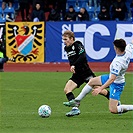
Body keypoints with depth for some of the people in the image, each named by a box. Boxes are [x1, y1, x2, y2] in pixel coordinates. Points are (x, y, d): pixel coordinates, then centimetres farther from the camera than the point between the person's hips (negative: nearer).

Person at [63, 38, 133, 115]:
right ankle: (77, 100, 29)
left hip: (117, 84, -10)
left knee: (113, 110, -12)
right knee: (91, 81, 18)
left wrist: (100, 88, -34)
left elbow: (112, 79, -37)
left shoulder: (117, 63, -37)